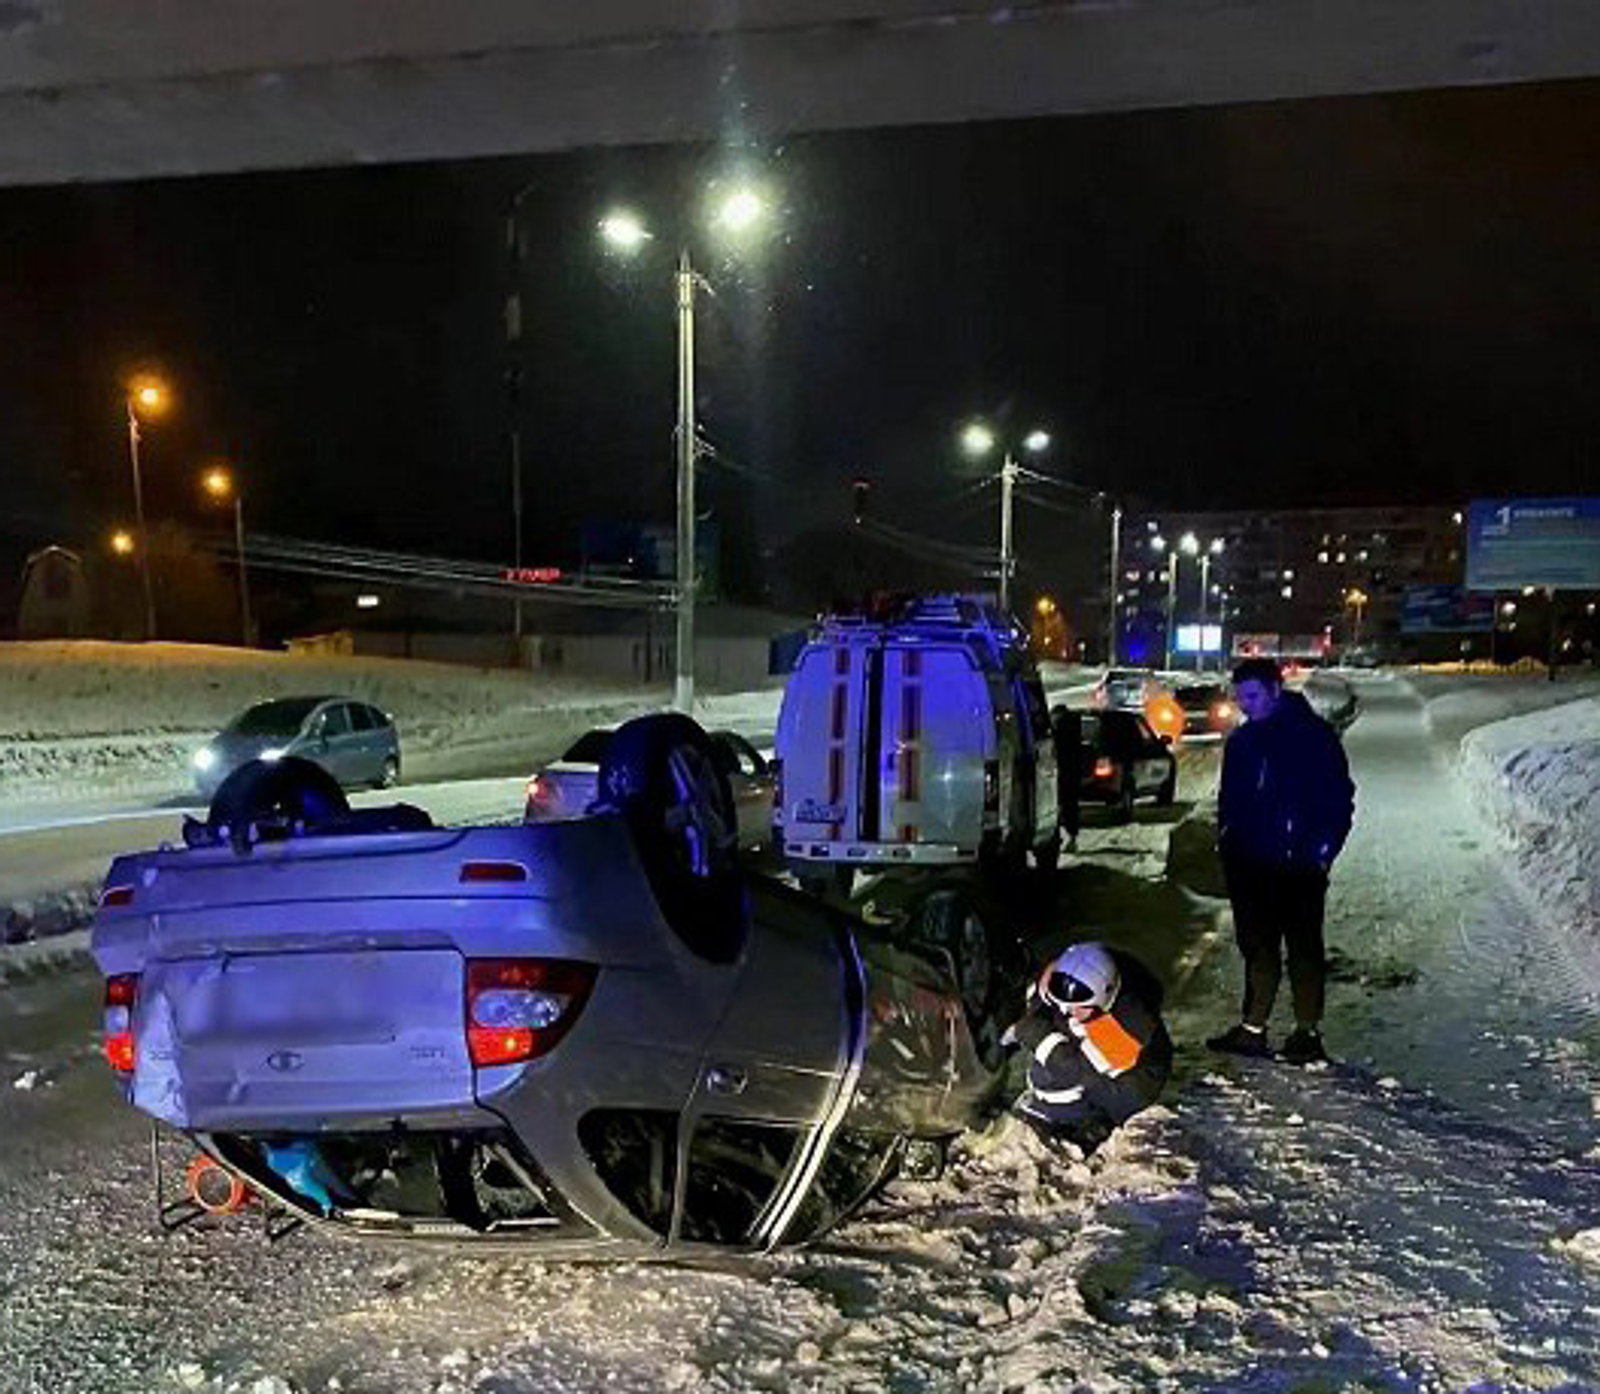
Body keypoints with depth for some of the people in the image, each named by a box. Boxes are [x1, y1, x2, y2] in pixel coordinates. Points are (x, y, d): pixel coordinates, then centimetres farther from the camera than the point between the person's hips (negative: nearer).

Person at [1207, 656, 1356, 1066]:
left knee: (1303, 947, 3)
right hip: (1250, 865, 6)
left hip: (1299, 866, -6)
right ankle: (1252, 1029, 20)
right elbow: (1228, 798, 20)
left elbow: (1340, 798, -6)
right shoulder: (1241, 741, 12)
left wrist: (1323, 850, -12)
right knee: (1257, 945, 12)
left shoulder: (1313, 735, -6)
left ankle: (1307, 1033, 13)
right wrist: (1226, 840, 9)